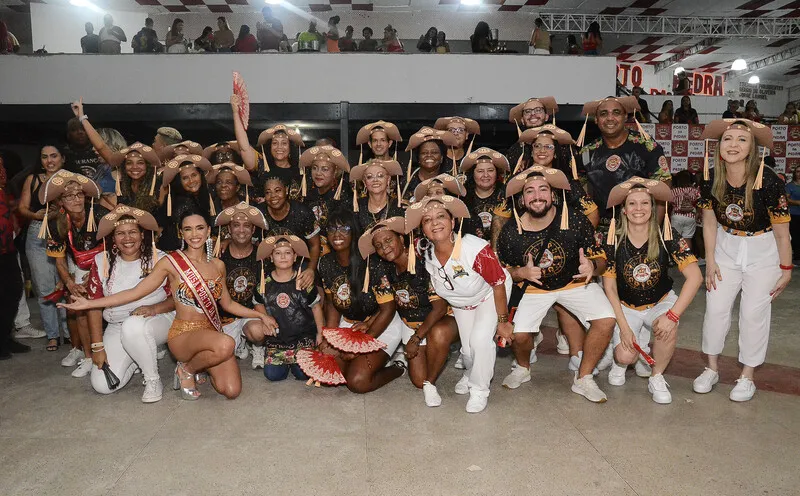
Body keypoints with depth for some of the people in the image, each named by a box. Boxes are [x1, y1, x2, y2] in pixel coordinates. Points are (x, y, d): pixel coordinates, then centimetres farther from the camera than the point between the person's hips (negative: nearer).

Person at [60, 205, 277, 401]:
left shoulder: (218, 265, 8)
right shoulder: (171, 262, -5)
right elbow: (135, 292, -2)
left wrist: (261, 315, 13)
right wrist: (89, 303, -7)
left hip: (213, 333, 5)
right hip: (183, 335, -4)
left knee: (232, 391, -16)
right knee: (225, 344, -37)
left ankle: (200, 363, 15)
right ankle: (187, 369, -5)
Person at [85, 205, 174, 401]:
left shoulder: (160, 259, -6)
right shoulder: (102, 261, 0)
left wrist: (154, 308, -23)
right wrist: (97, 346, -4)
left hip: (157, 321, -3)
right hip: (116, 328, 4)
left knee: (133, 326, -38)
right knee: (102, 385, -12)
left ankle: (153, 380, -14)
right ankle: (139, 357, 19)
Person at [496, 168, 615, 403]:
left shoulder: (576, 220, -19)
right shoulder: (510, 232, -17)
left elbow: (600, 258, -10)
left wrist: (592, 266, -34)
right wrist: (521, 273, -24)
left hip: (574, 283, 0)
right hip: (532, 287, 0)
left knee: (606, 320, -19)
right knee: (518, 335, -17)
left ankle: (583, 378, 3)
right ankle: (523, 368, 21)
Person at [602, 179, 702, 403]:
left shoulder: (667, 236, -18)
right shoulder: (614, 241, -16)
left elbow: (695, 277, -24)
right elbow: (609, 286, -11)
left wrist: (672, 315, -32)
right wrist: (624, 327, -18)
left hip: (660, 302, 0)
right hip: (625, 306, 0)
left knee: (667, 328, -33)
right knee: (626, 356, -20)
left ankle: (657, 379, -5)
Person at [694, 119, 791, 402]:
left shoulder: (768, 181, -24)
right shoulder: (710, 180, -13)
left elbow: (781, 231, -15)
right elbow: (710, 222, -1)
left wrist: (786, 269, -9)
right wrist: (710, 261, -1)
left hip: (763, 251, -3)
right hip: (726, 248, 3)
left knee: (754, 313, 2)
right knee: (716, 307, 2)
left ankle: (747, 377, 19)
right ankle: (712, 369, 20)